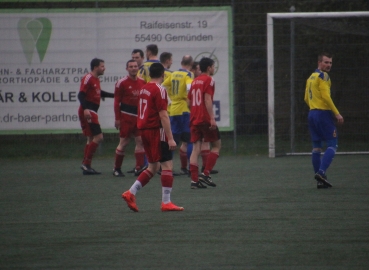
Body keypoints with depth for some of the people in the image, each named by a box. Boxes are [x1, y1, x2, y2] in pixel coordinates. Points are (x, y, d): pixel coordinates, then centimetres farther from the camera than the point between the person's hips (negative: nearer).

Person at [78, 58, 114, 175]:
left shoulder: (96, 79, 17)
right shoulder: (88, 78, -13)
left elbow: (99, 93, 33)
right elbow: (81, 95, -22)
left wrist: (114, 95, 37)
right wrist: (85, 109, -34)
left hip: (91, 112, 11)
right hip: (87, 112, -11)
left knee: (91, 138, 14)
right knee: (98, 137, -14)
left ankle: (86, 166, 18)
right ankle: (86, 164, -13)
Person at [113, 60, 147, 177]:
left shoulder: (142, 82, 9)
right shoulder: (122, 83, -7)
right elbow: (117, 101, -7)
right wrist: (117, 118, -10)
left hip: (139, 116, 5)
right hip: (126, 116, -5)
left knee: (140, 141, -2)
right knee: (124, 142, -2)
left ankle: (139, 167, -1)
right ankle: (116, 168, 9)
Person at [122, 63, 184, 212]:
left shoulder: (143, 89, 12)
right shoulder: (159, 90, -12)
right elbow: (163, 116, -17)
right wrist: (170, 138, -18)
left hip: (144, 130, 8)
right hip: (156, 130, -8)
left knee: (153, 167, 16)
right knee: (167, 165, -3)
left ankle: (131, 193, 7)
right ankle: (166, 202, -5)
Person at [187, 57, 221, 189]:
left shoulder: (194, 81, 16)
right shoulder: (208, 80, -6)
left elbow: (189, 102, 18)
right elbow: (208, 99, -17)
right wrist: (212, 118, -21)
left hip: (194, 119, 7)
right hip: (205, 119, -7)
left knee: (196, 148, 3)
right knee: (216, 145, 6)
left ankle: (194, 180, -4)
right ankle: (205, 174, -4)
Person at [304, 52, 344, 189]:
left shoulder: (311, 77, 18)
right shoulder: (323, 76, -9)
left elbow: (306, 98, 21)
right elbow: (326, 96, -17)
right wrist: (337, 114, -15)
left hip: (312, 114, 9)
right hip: (323, 113, -9)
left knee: (317, 147, 7)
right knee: (332, 144, -6)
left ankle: (320, 180, 7)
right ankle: (321, 172, -21)